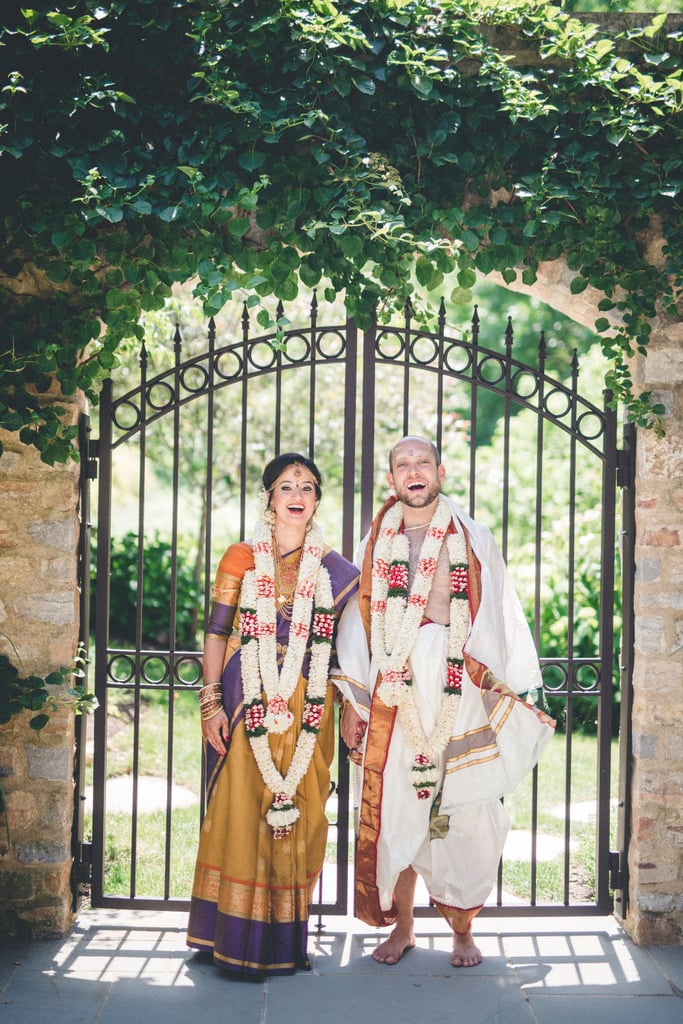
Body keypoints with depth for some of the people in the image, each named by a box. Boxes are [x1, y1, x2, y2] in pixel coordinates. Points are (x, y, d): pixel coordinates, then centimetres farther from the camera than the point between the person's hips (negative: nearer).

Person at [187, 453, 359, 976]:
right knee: (242, 813, -1)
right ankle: (239, 939, 8)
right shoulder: (241, 558, 3)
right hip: (249, 705, -1)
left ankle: (287, 939, 15)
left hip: (307, 708, 1)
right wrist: (211, 701, -5)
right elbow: (217, 632, 1)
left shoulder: (333, 570, 7)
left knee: (298, 818, 4)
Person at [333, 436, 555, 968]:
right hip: (394, 695, 1)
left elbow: (500, 621, 6)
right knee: (394, 811, 2)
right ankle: (402, 926, 16)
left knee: (464, 815, -1)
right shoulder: (375, 545, 12)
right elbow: (357, 623, 12)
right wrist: (352, 704, 6)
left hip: (461, 692, -1)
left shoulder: (473, 539, 8)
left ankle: (463, 930, 12)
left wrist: (513, 697, 1)